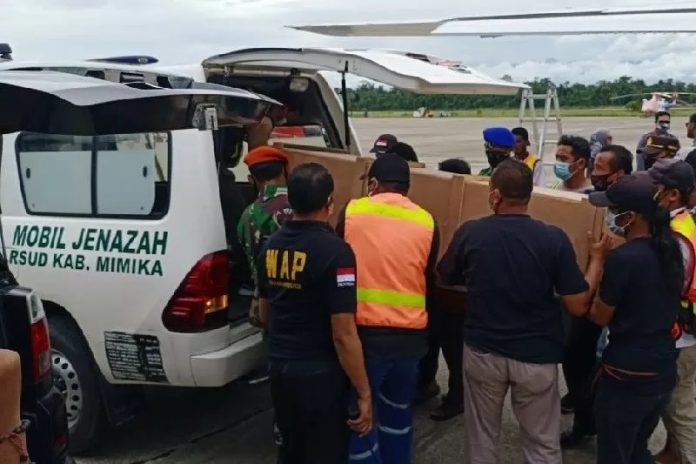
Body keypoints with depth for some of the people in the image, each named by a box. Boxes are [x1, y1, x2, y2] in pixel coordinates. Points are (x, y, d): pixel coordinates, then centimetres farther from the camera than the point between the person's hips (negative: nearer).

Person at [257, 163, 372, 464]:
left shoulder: (271, 246, 3)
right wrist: (364, 393, -11)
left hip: (279, 368, 7)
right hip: (319, 373, -7)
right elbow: (343, 334, -20)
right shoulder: (334, 250, -19)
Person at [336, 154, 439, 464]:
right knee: (398, 411, 22)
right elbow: (429, 281, 13)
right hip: (411, 334, 3)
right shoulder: (426, 222, 2)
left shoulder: (352, 212, -3)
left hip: (364, 331, -3)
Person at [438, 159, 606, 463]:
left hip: (482, 351, 1)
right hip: (536, 356, -1)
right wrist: (597, 259, 1)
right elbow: (578, 306, -11)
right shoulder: (554, 239, -14)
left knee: (481, 438, 18)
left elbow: (445, 280, 8)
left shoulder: (470, 233, -9)